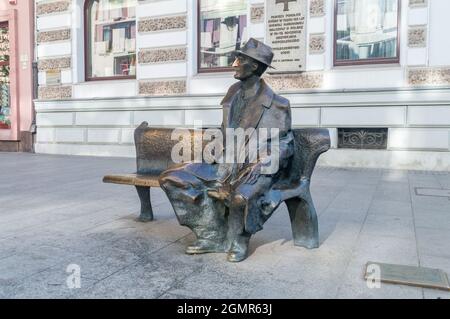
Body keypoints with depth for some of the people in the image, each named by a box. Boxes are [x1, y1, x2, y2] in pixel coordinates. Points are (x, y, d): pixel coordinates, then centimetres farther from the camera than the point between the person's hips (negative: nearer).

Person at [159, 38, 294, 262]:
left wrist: (259, 166, -21)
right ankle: (213, 237, -3)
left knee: (240, 195, -42)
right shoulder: (234, 94, 9)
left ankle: (239, 241, -6)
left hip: (257, 167, -6)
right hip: (230, 164, 7)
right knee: (171, 178, -8)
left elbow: (283, 145, -7)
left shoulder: (274, 104, -9)